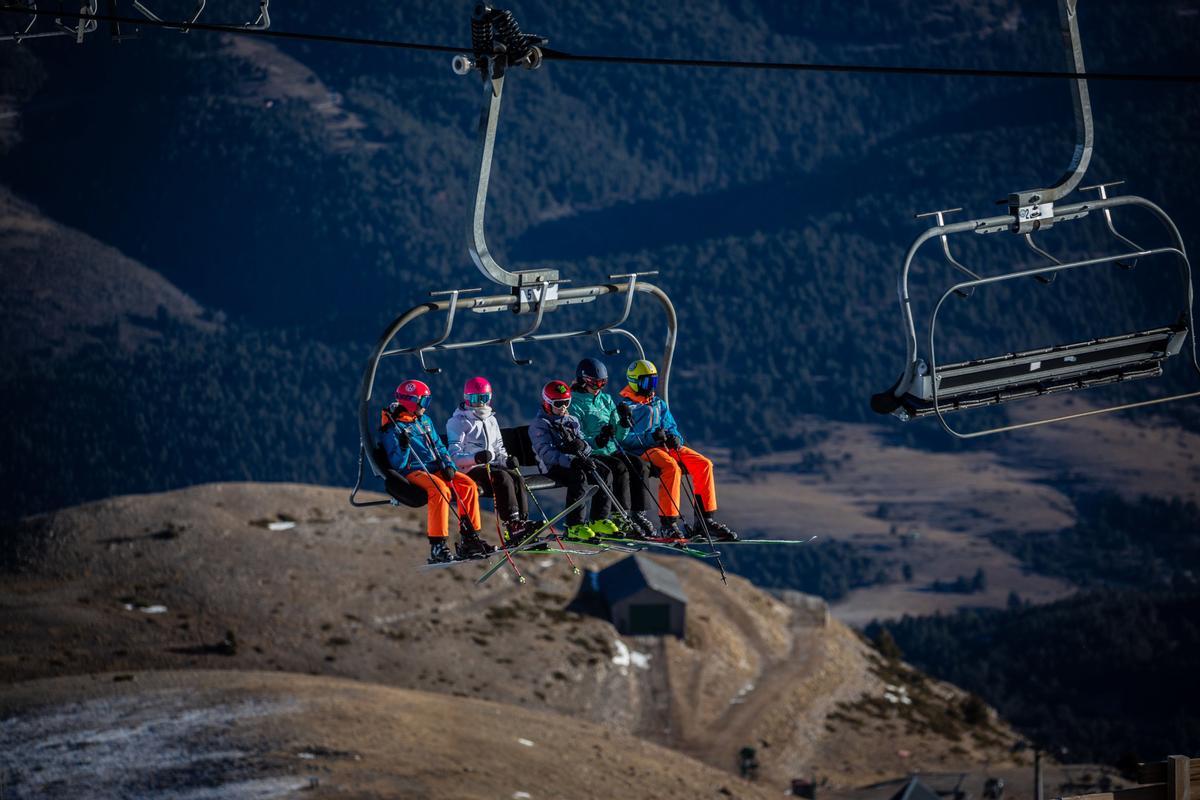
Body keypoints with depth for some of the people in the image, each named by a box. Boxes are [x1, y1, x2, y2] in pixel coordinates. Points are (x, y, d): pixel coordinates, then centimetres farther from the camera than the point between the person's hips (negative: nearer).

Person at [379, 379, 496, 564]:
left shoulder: (424, 421, 18)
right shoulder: (393, 429, -6)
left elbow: (439, 446, 22)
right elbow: (397, 464, -12)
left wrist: (448, 465, 5)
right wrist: (403, 447, -30)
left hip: (435, 469, 8)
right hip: (413, 472, -8)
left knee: (468, 484, -12)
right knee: (440, 489, -35)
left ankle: (468, 540, -9)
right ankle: (437, 547, -37)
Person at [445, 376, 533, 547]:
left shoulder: (491, 420, 24)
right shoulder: (458, 422, 1)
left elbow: (498, 447, 31)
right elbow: (454, 455, -8)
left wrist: (507, 459, 7)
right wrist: (475, 458, -27)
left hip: (491, 466, 6)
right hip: (470, 469, -6)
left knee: (516, 477, -24)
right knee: (503, 478, -32)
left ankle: (523, 522, -29)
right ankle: (512, 525, -39)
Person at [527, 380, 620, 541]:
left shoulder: (571, 421, 18)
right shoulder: (539, 425, -4)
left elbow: (586, 447, 12)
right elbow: (546, 453, -19)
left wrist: (581, 445, -14)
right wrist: (570, 461, -32)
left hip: (574, 461, 7)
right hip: (553, 467, -7)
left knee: (604, 472, -15)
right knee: (578, 476, -35)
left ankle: (599, 521, -12)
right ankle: (574, 526, -35)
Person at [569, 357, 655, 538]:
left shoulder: (606, 400, 19)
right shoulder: (574, 403, -1)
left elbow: (619, 436, 16)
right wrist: (595, 441, -31)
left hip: (612, 451, 6)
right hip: (590, 455, -6)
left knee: (640, 465, -20)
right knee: (620, 468, -31)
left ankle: (638, 514, -20)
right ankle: (622, 518, -31)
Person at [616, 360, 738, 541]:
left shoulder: (659, 405, 27)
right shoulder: (625, 406, 5)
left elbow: (672, 429, 23)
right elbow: (623, 438, -9)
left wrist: (674, 438, -2)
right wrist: (650, 437, -22)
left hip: (665, 447, 7)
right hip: (643, 451, -7)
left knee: (704, 464, -14)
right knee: (671, 466, -37)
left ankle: (705, 520, -13)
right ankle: (667, 524, -38)